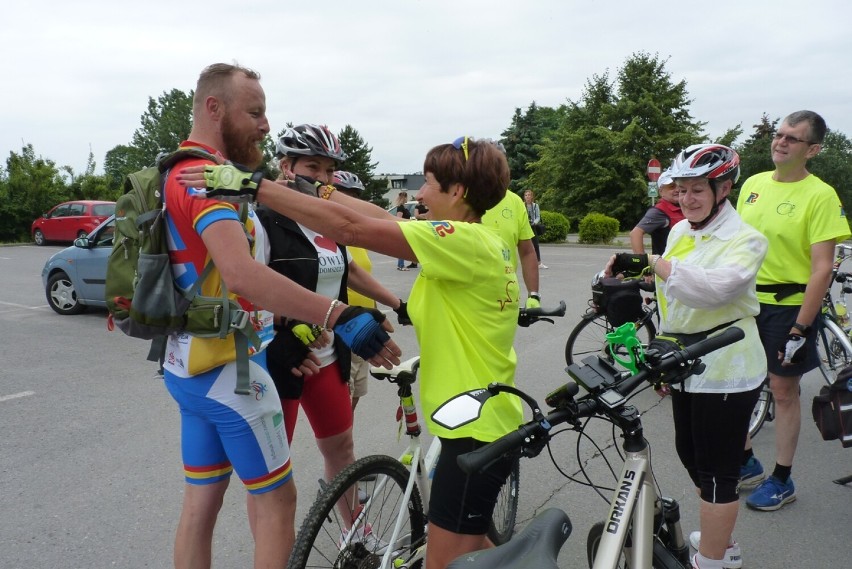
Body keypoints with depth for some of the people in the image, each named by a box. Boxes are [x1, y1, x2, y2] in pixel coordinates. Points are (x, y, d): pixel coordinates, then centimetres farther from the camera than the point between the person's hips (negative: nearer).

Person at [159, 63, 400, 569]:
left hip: (190, 365, 10)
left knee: (201, 503, 16)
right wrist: (342, 318, -42)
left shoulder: (180, 173, 14)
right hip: (229, 369, -10)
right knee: (278, 500, 4)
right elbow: (242, 274, -37)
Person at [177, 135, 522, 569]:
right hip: (481, 420, 10)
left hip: (477, 427, -10)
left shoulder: (467, 241, -22)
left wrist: (253, 187, -26)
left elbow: (351, 227, -28)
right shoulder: (475, 241, 8)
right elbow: (383, 220, 8)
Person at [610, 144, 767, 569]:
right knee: (691, 454, 20)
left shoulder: (745, 239, -13)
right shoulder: (680, 231, 8)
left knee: (716, 471, 1)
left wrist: (653, 262, -30)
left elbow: (714, 287, -34)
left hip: (725, 369, -8)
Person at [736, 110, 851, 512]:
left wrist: (800, 329, -19)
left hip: (787, 306, -5)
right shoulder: (753, 184, 6)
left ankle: (782, 480, 22)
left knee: (784, 391, 6)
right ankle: (745, 463, 30)